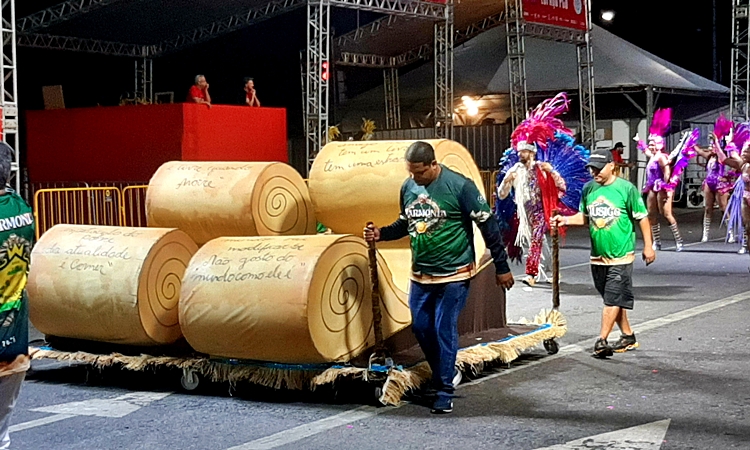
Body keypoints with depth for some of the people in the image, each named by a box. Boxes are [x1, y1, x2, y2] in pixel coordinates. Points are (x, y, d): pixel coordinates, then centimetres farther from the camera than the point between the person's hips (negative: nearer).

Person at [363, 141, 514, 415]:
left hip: (453, 274, -6)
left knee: (444, 330, -6)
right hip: (420, 275, 6)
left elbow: (488, 225, -10)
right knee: (420, 328, 9)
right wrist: (381, 234, -2)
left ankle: (445, 391, 4)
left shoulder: (459, 186, -15)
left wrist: (501, 267, -8)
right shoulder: (408, 187, 2)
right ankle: (441, 374, 31)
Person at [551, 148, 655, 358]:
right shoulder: (588, 189, 6)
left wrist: (648, 246, -1)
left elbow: (642, 218, -2)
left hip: (620, 255, -6)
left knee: (613, 299, -8)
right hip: (598, 256, 6)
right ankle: (628, 336, 27)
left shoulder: (626, 188, -8)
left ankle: (601, 340, -8)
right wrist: (566, 220, -1)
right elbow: (585, 217, 17)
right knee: (612, 299, 14)